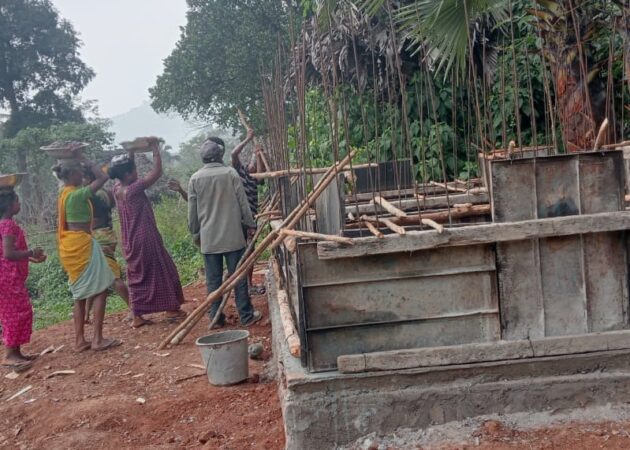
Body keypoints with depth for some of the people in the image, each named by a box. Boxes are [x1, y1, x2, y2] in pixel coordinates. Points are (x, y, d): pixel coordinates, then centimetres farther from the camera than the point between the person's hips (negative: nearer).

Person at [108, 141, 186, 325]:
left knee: (137, 276, 13)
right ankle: (171, 309, 13)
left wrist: (131, 154, 12)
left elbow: (120, 172, 20)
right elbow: (156, 172, -19)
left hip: (131, 242, 8)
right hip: (145, 240, -8)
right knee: (163, 271, 6)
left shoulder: (117, 189, 1)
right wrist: (156, 149, -10)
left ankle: (137, 315, 14)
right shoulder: (133, 190, -20)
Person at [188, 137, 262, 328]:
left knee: (213, 280, 8)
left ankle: (216, 317, 13)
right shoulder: (230, 173, -6)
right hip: (232, 235, -2)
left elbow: (192, 212, 4)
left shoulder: (195, 178, -1)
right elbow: (243, 203, -4)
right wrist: (251, 225, 8)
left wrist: (195, 234, 15)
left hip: (208, 238, 2)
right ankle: (247, 315, 11)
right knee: (238, 276, 5)